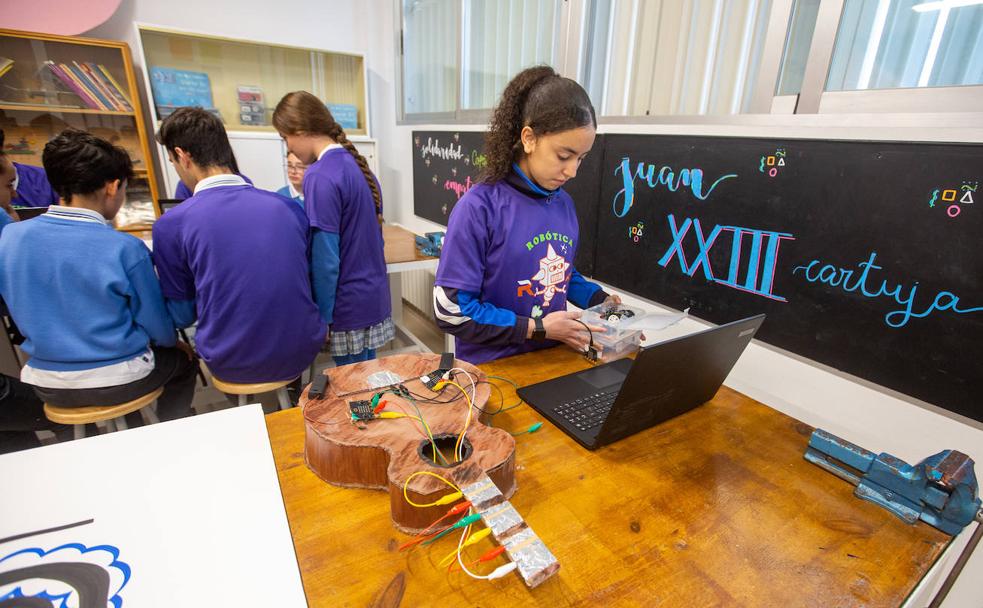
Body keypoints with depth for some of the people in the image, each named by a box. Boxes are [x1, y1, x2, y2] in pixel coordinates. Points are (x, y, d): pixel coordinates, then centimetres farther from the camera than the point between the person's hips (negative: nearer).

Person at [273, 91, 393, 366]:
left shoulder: (320, 177, -18)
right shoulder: (357, 164, 8)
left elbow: (325, 258, -20)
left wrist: (321, 317, -10)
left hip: (349, 306, -8)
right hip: (375, 296, 8)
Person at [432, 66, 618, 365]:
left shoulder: (564, 203, 3)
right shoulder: (479, 208, -17)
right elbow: (452, 310, -18)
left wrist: (600, 300, 2)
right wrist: (537, 328, -17)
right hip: (491, 368, -6)